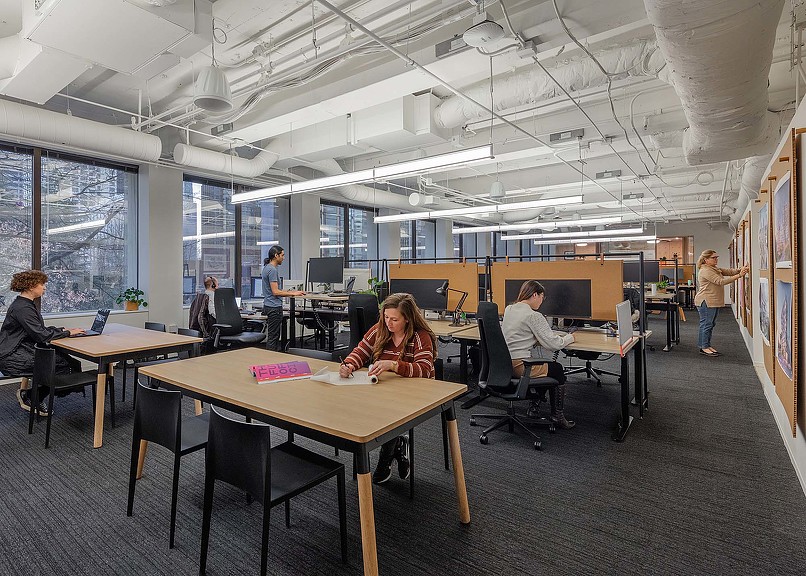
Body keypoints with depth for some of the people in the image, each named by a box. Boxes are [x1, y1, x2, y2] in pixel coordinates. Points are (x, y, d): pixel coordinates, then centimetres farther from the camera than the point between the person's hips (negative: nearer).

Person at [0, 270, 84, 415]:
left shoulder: (27, 304, 14)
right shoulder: (22, 308, -19)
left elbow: (40, 329, 17)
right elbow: (42, 336, -23)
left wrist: (63, 329, 4)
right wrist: (68, 333, -14)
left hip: (21, 352, 10)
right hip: (12, 358, -10)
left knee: (66, 358, -6)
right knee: (64, 364, -18)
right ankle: (28, 397, 2)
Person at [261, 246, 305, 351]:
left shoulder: (267, 268, 15)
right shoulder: (272, 270, -18)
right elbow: (275, 292, -21)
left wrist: (290, 291, 15)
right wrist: (293, 294, -14)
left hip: (270, 306, 11)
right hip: (274, 307, -11)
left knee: (275, 335, 15)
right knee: (273, 337, -4)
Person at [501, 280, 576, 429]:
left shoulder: (509, 309, 8)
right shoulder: (534, 316, -17)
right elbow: (554, 344, -16)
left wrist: (554, 334, 13)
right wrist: (569, 337, 5)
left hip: (504, 364, 8)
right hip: (519, 367, -8)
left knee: (548, 365, 29)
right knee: (558, 369, 18)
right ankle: (558, 417, 26)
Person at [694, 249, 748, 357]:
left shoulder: (715, 269, 16)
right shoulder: (705, 271, -16)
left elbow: (729, 271, 7)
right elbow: (721, 281, -21)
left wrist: (741, 269, -12)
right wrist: (739, 276, -23)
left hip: (714, 302, 10)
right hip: (706, 302, -10)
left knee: (711, 324, 13)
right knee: (706, 324, -5)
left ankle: (706, 345, 20)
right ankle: (704, 347, 1)